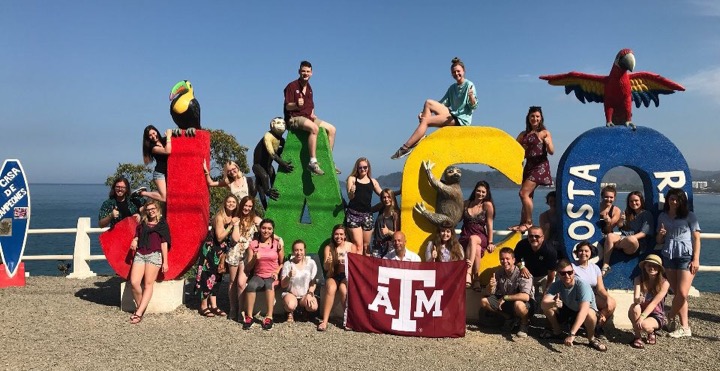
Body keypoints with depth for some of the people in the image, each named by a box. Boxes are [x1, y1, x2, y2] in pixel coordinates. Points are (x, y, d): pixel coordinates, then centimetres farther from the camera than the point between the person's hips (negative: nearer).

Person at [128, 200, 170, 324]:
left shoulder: (162, 224, 10)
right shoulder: (142, 224, 21)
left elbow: (164, 243, 5)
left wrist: (165, 262, -1)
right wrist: (134, 241, 4)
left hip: (154, 254, -3)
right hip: (140, 254, 4)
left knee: (148, 284, -10)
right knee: (134, 282, -13)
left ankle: (139, 313, -13)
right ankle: (140, 306, 5)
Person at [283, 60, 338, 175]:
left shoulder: (309, 88, 16)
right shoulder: (292, 86, -8)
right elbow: (287, 106, -14)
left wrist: (312, 114, 3)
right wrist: (297, 104, -34)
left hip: (308, 118, 8)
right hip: (294, 118, -8)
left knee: (331, 129, 2)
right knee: (314, 128, -37)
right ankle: (313, 162, -41)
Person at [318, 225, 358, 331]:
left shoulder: (351, 247, 0)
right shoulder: (328, 248, 1)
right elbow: (325, 267, -7)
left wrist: (346, 262, -24)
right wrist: (328, 263, -30)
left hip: (346, 276, 0)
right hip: (332, 276, 1)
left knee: (344, 290, -33)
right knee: (331, 289, -33)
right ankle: (324, 321, -32)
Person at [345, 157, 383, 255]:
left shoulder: (373, 181, 14)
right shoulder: (352, 179, 5)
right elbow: (350, 196, -5)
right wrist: (352, 192, -27)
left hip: (367, 215, 3)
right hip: (353, 214, -3)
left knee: (366, 245, 10)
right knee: (358, 245, -10)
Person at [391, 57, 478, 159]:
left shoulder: (469, 85, -3)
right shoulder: (452, 88, 19)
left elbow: (474, 106, -12)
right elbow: (442, 103, 16)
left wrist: (471, 96, -35)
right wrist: (424, 113, 3)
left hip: (462, 119, -7)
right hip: (452, 115, 7)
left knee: (425, 121, -20)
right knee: (428, 103, -9)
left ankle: (406, 148, -21)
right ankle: (421, 136, -14)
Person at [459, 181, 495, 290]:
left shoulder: (487, 205, 1)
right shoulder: (466, 203, 10)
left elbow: (489, 225, -1)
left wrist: (490, 242, -4)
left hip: (480, 237, -2)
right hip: (465, 237, 2)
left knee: (473, 239, -40)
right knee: (477, 249, -35)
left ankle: (468, 274, -52)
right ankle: (475, 280, -31)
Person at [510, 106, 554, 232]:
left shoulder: (545, 133, -1)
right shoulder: (523, 134, 13)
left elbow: (551, 152, -9)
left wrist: (548, 143, -29)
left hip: (540, 166, -6)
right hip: (528, 166, 6)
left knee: (524, 193, -15)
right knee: (528, 196, 7)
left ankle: (528, 222, -7)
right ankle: (522, 223, 11)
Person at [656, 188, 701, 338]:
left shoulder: (689, 216, 1)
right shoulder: (662, 216, 11)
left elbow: (696, 238, -1)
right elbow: (659, 241, 16)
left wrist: (696, 259, -8)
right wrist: (660, 234, -8)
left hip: (686, 256, -3)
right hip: (668, 257, 3)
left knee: (682, 293, -10)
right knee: (677, 293, 4)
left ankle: (670, 319, 9)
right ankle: (684, 327, 11)